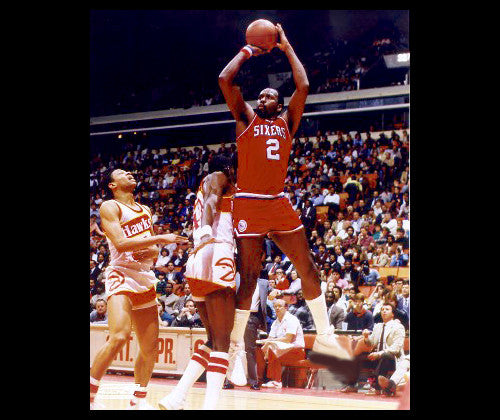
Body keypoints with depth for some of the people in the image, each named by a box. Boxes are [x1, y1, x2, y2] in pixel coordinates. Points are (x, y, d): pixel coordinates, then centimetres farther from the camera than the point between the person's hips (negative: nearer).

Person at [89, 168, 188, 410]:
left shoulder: (145, 211, 21)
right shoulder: (110, 207, -2)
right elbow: (120, 243, -16)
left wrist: (149, 252, -3)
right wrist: (162, 238, -19)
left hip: (145, 278, 8)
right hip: (121, 275, -8)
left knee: (150, 347, 7)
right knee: (119, 336, -26)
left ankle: (139, 400, 21)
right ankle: (90, 396, -17)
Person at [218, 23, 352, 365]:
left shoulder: (287, 122, 15)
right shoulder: (246, 118, 8)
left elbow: (303, 86, 4)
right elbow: (225, 79, -2)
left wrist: (287, 48, 11)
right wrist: (248, 51, 9)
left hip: (280, 205, 4)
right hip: (249, 205, -4)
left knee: (308, 269, 5)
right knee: (249, 277, -5)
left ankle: (325, 336, 15)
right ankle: (236, 344, 2)